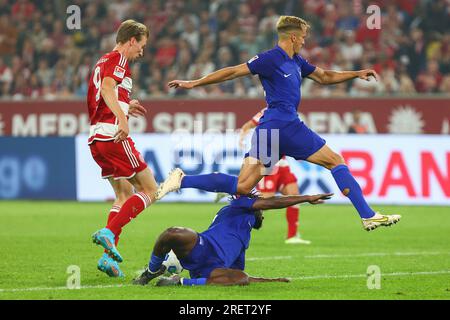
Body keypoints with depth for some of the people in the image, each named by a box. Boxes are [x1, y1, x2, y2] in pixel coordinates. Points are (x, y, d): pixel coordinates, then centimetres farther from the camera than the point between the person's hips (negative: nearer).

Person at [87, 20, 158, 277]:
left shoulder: (103, 62, 24)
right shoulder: (118, 59, -4)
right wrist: (122, 118, -34)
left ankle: (109, 256, 5)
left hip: (96, 139, 9)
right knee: (150, 191, -3)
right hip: (114, 136, -9)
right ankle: (109, 233, -18)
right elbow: (107, 88, -23)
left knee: (125, 194, 17)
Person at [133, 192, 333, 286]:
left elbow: (242, 277, 44)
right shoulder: (237, 206, 21)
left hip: (212, 269, 7)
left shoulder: (243, 240, 40)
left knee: (241, 279, -27)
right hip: (200, 249, -7)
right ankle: (151, 272, -13)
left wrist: (273, 280, 44)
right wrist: (308, 198, 9)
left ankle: (182, 283, -22)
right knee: (173, 234, -42)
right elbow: (272, 203, 8)